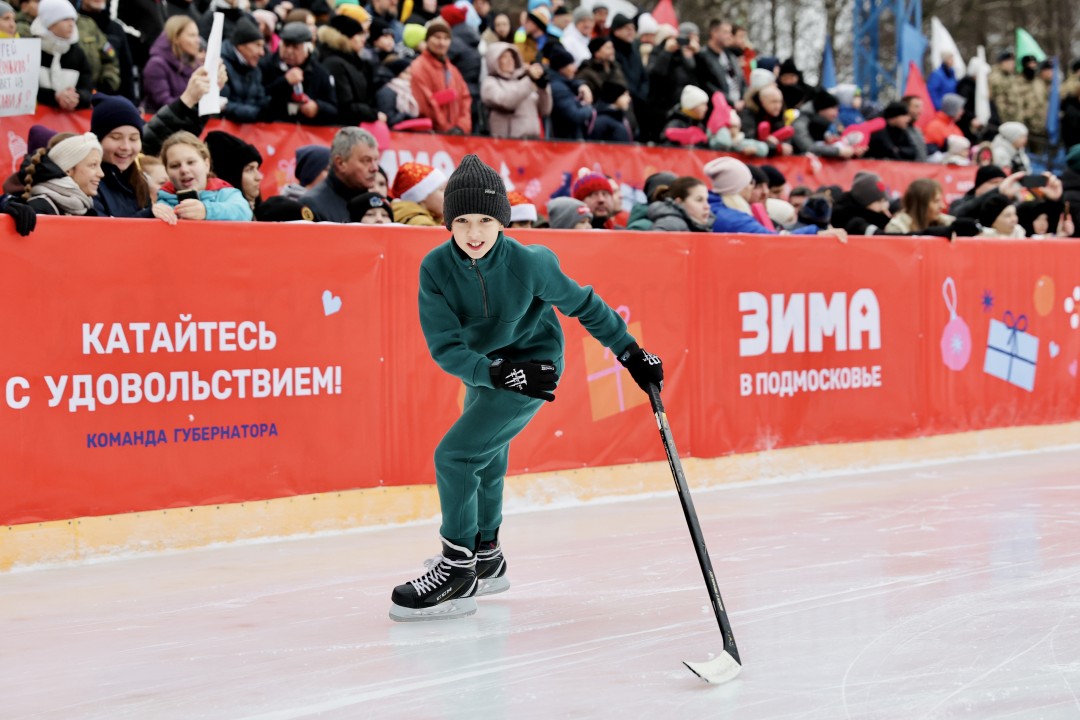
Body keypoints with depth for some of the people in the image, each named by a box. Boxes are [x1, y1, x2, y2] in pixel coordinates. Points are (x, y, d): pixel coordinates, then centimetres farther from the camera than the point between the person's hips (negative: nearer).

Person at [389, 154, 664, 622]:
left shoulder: (529, 263, -25)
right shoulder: (436, 268, -18)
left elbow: (583, 305, -10)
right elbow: (444, 345, -21)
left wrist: (633, 354, -5)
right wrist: (499, 372, -36)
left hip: (533, 365, -5)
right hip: (482, 370, 5)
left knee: (455, 455, -16)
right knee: (484, 462, 21)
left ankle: (457, 573, -8)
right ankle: (486, 560, 43)